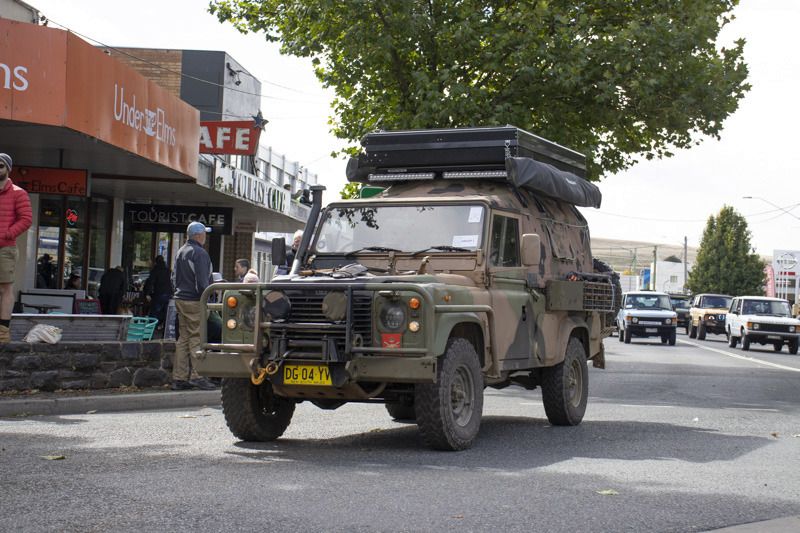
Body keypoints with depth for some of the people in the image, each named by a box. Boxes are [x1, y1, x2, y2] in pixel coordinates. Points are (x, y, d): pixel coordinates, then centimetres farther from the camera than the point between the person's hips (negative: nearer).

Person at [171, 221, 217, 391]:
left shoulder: (181, 252, 16)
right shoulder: (199, 253, -13)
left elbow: (174, 277, 22)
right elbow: (202, 281, -18)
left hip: (180, 299, 9)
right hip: (194, 301, -9)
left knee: (183, 338, 10)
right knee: (197, 338, -7)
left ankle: (179, 378, 10)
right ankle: (197, 376, -9)